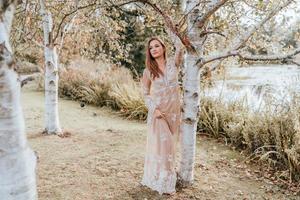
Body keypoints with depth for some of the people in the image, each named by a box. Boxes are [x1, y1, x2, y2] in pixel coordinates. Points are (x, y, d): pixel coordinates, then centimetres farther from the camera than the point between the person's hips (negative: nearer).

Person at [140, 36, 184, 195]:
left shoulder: (173, 63, 1)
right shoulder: (148, 71, -2)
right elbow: (145, 94, 2)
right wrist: (154, 109, -11)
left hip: (173, 111, 2)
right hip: (158, 112, -2)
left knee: (170, 144, 11)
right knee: (160, 144, 0)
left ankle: (168, 178, 27)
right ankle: (161, 181, 13)